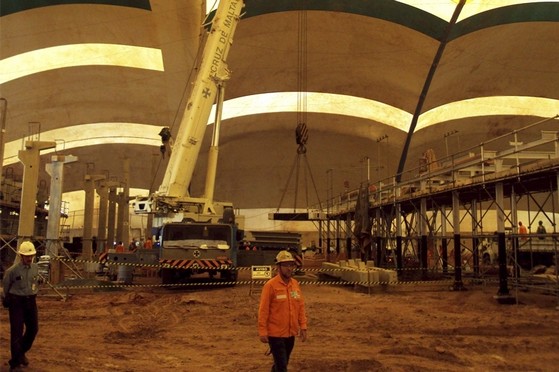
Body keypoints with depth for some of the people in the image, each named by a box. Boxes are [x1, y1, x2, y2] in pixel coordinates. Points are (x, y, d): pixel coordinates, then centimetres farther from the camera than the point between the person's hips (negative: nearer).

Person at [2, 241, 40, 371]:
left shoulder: (36, 268, 0)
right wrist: (5, 299, 12)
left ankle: (22, 352, 34)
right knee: (17, 331, -3)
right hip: (16, 301, -5)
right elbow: (5, 285, 1)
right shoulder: (13, 270, -15)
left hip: (31, 301, 5)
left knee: (33, 328, 8)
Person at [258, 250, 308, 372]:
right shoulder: (270, 285, -14)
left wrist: (303, 327, 5)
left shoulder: (295, 284, 4)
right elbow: (263, 310, -13)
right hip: (275, 334, -6)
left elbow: (301, 307, 9)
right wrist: (262, 332, -14)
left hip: (291, 333, 6)